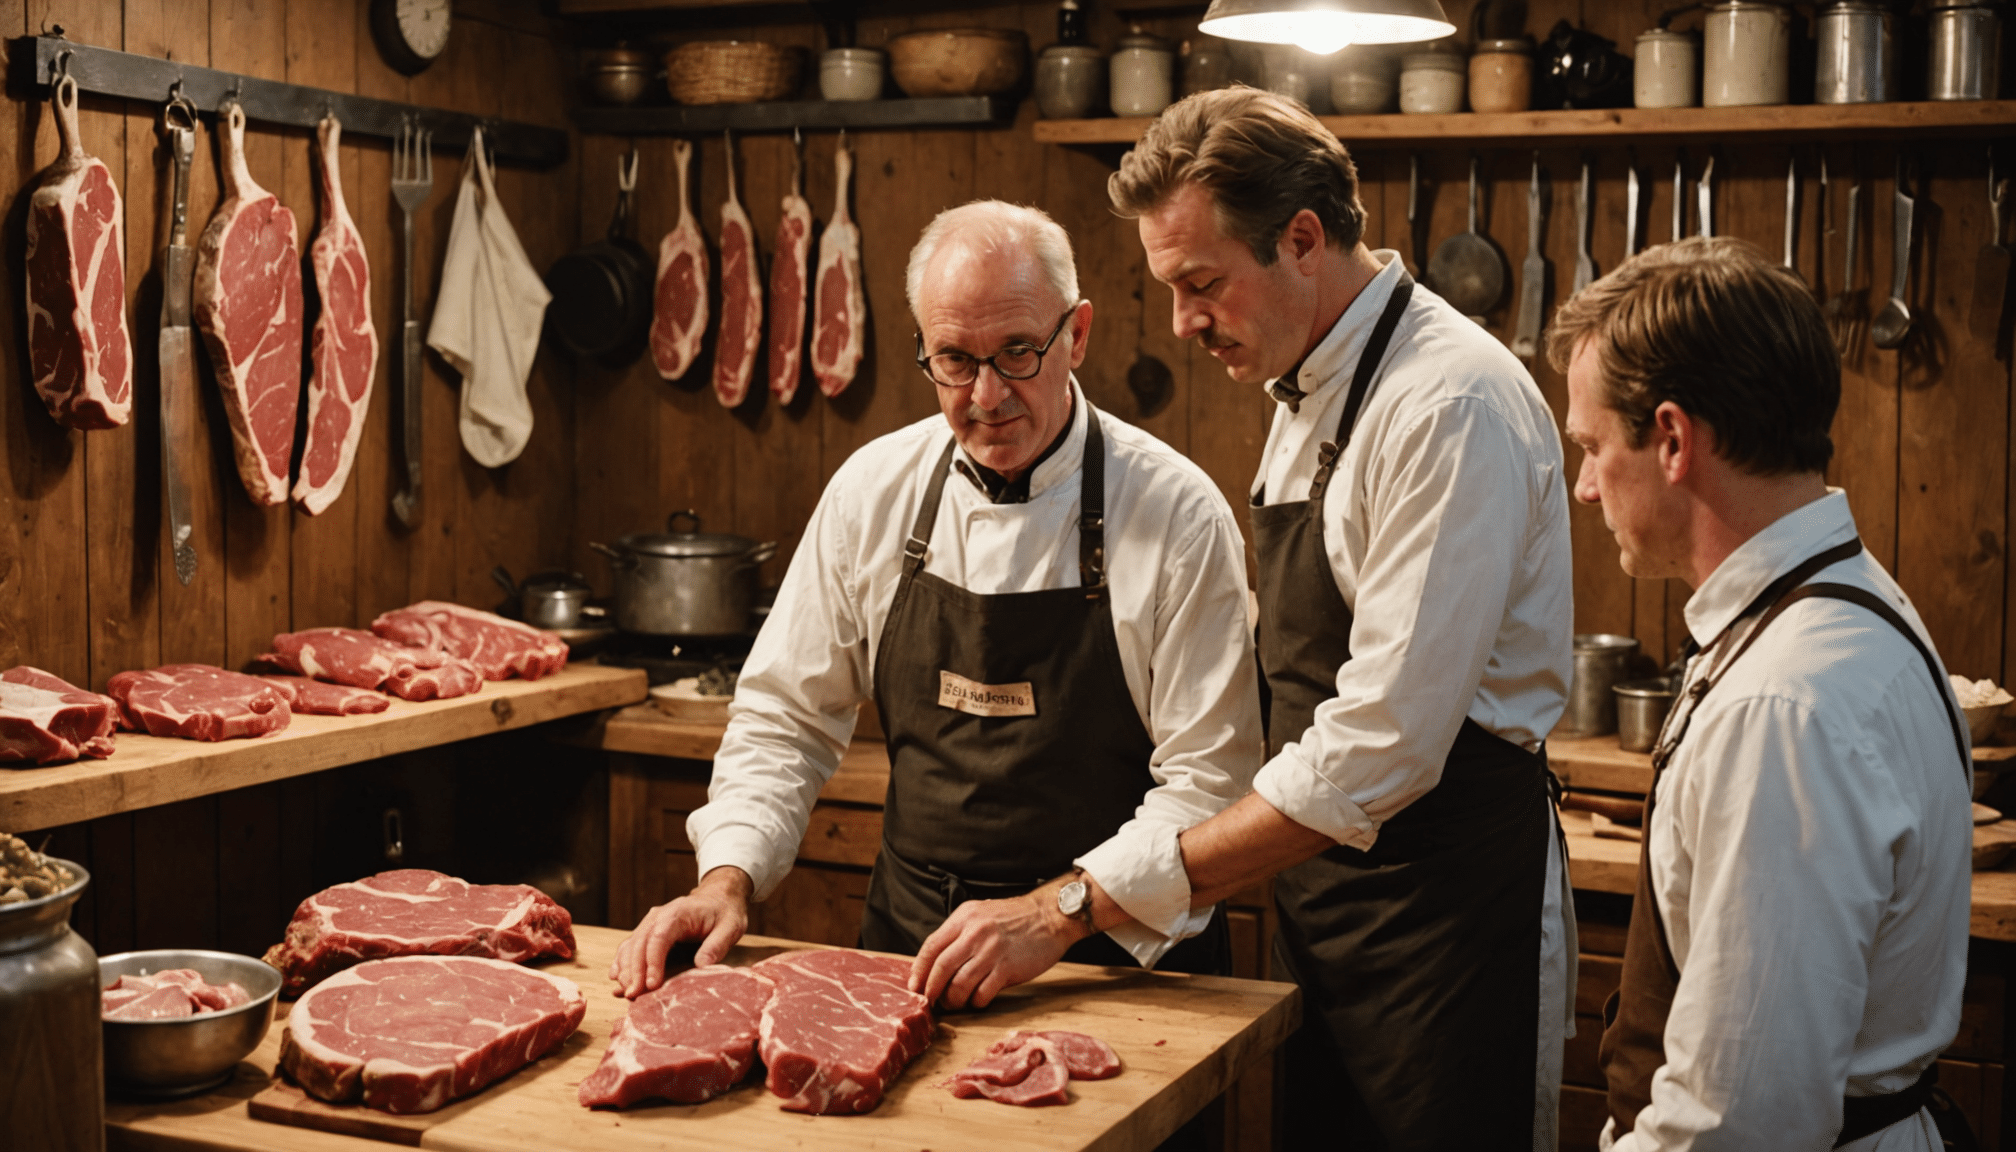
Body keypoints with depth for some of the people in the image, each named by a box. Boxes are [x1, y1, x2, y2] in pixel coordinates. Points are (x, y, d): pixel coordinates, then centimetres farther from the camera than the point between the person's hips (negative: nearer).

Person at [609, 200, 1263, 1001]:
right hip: (908, 949, 3)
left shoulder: (1178, 514, -8)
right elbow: (786, 716, 11)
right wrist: (728, 877, -3)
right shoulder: (873, 491, 3)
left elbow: (1209, 782, -9)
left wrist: (1058, 910, -20)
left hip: (1117, 963, -3)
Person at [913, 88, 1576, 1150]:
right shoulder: (1308, 393, 9)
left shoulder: (1450, 406, -20)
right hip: (1319, 899, 8)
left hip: (1447, 912, -8)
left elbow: (1379, 753, -25)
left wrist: (1077, 907, -24)